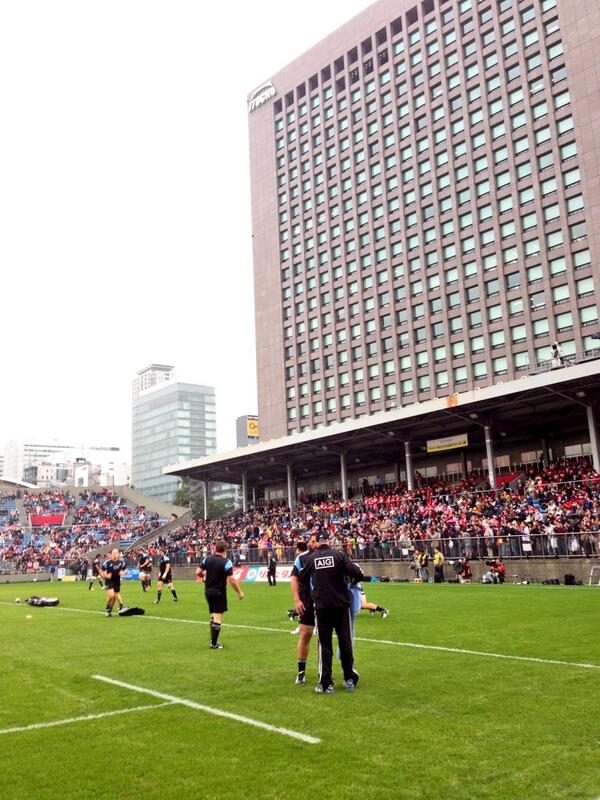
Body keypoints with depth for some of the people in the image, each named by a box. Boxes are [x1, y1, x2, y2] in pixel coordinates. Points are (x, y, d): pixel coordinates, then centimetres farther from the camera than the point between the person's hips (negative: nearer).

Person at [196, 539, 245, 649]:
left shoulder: (207, 559, -1)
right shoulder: (226, 562, -15)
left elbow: (198, 572, 0)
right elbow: (231, 580, -18)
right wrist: (240, 592, -8)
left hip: (208, 591, 6)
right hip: (219, 592, -6)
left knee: (213, 615, 21)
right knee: (218, 616, 0)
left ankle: (212, 640, 25)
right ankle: (214, 644, 1)